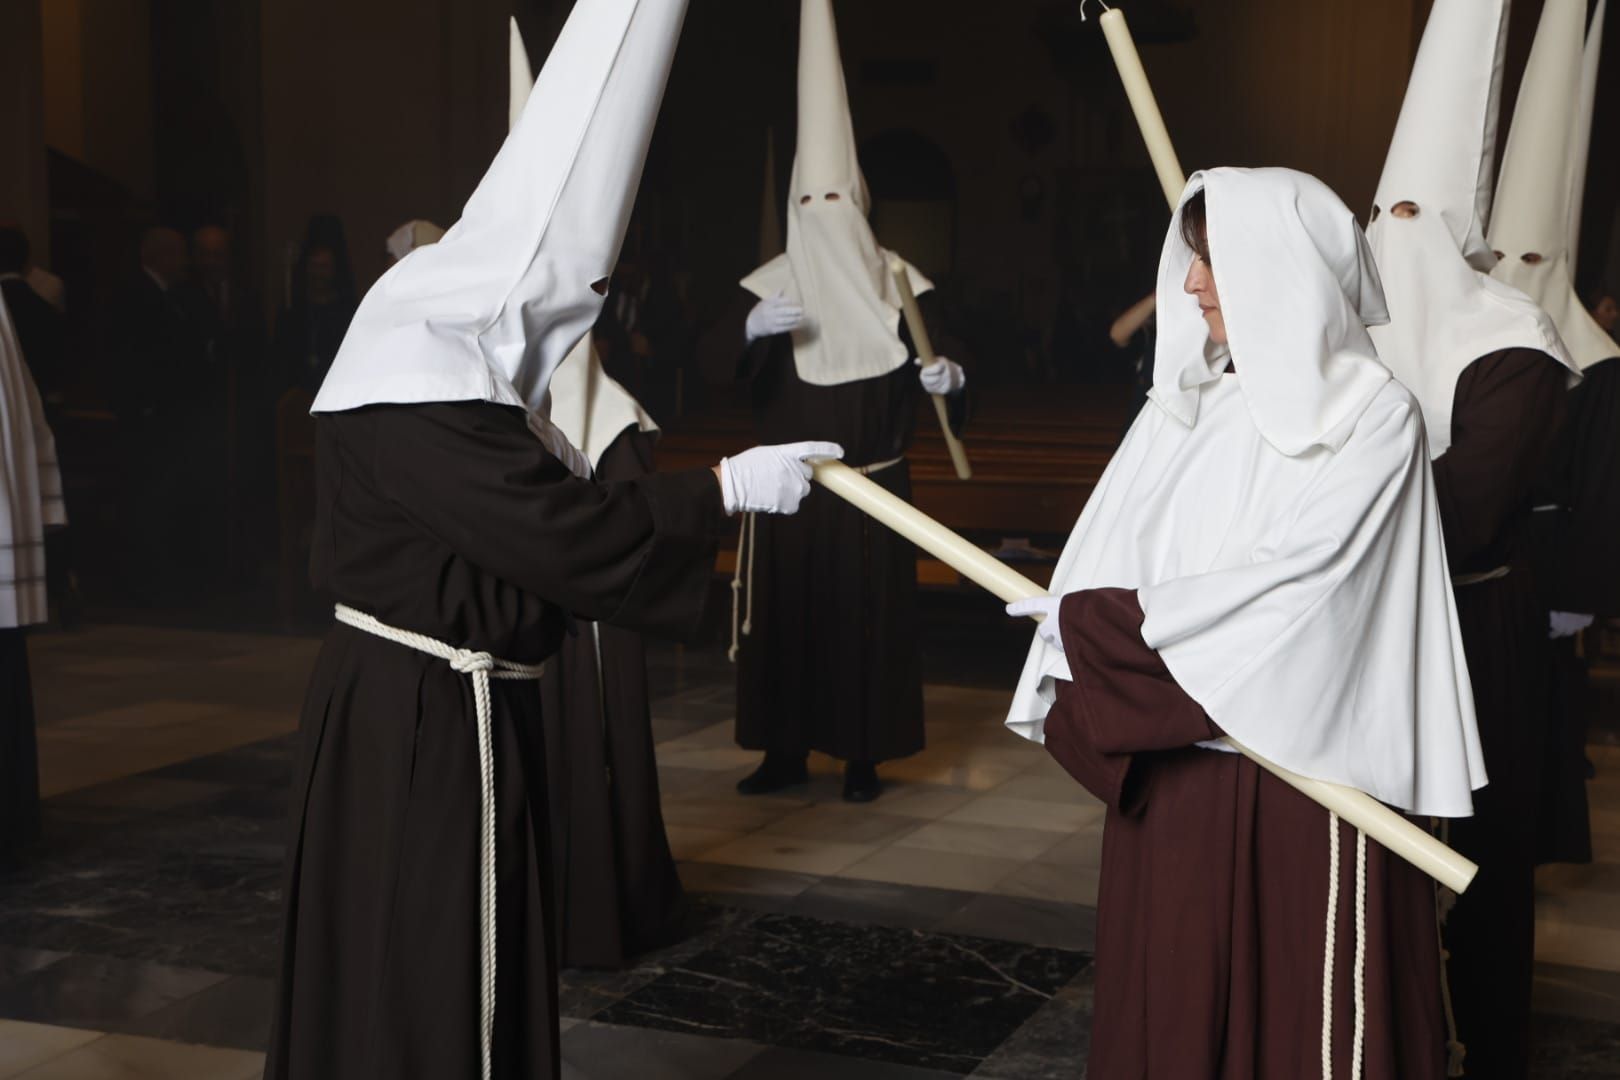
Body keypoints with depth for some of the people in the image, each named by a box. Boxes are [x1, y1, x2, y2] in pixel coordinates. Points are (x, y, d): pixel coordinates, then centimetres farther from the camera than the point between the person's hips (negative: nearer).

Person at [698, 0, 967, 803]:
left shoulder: (898, 285, 0)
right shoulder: (767, 284, 1)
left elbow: (943, 361, -3)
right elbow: (714, 363, -9)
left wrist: (948, 379, -28)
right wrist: (751, 328, -30)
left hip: (871, 488, -1)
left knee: (868, 615, 0)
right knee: (784, 612, 3)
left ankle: (864, 756, 10)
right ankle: (785, 750, 14)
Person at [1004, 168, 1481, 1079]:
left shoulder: (1373, 412, -6)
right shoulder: (1183, 404, 9)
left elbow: (1293, 577, -16)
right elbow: (1100, 566, 3)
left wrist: (1112, 627, -12)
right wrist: (1090, 700, -13)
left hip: (1304, 775, -5)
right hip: (1169, 762, 5)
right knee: (1168, 1004, 10)